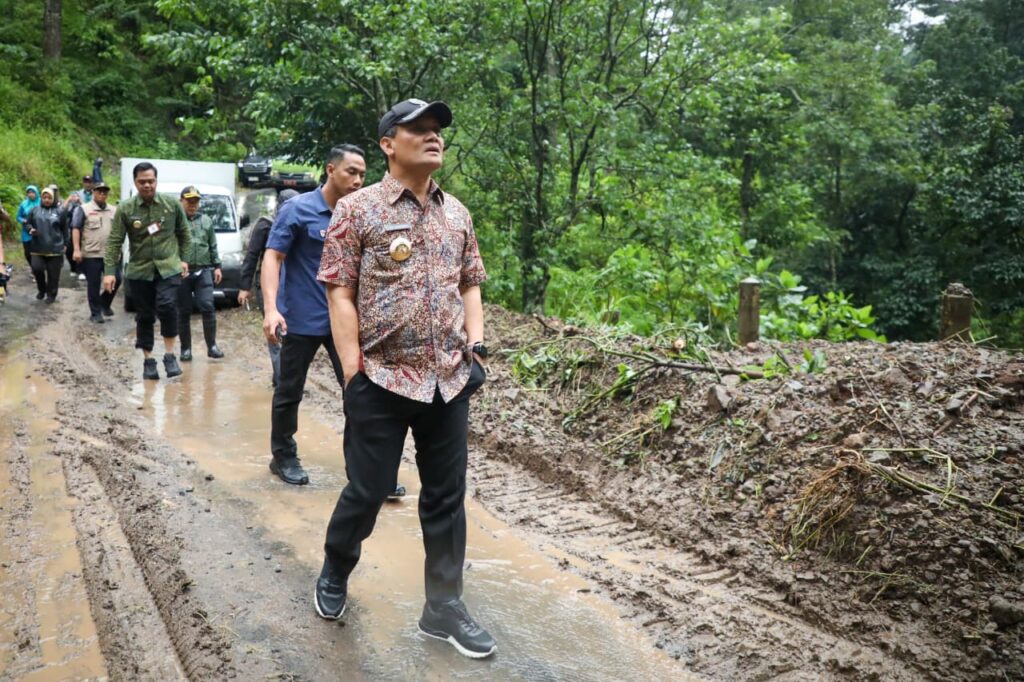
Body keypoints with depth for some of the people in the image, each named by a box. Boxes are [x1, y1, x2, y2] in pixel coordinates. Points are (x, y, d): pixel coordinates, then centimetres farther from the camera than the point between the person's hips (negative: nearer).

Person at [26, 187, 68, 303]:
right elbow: (27, 223, 14)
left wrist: (64, 243, 6)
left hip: (55, 248, -2)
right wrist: (30, 229, -8)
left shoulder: (60, 211, 1)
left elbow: (64, 229, 6)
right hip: (38, 248, 2)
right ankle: (42, 289, 14)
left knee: (53, 274, 3)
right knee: (36, 268, -11)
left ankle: (51, 294, 19)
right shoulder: (35, 210, 6)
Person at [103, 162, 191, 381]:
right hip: (139, 271, 1)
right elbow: (114, 241, -2)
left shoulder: (172, 204, 0)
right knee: (144, 317, 8)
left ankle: (169, 355, -6)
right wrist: (109, 271, -8)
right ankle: (148, 361, 20)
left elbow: (184, 233, 11)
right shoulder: (125, 209, -2)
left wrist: (183, 259, 7)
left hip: (168, 268, -1)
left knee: (167, 307, -21)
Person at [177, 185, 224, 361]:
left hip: (204, 271, 2)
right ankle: (186, 349, 12)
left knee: (207, 307, -6)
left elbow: (213, 246, 18)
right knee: (184, 312, 4)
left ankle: (212, 346, 2)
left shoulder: (206, 221, 15)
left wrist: (217, 266, 11)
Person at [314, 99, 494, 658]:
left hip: (449, 380, 5)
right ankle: (334, 576, 36)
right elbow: (340, 292, -8)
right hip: (382, 380, -4)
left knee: (446, 495, 9)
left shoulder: (457, 213, 10)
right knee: (367, 490, 7)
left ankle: (444, 608, 23)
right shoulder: (357, 209, -5)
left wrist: (476, 346, 4)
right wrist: (353, 372, -12)